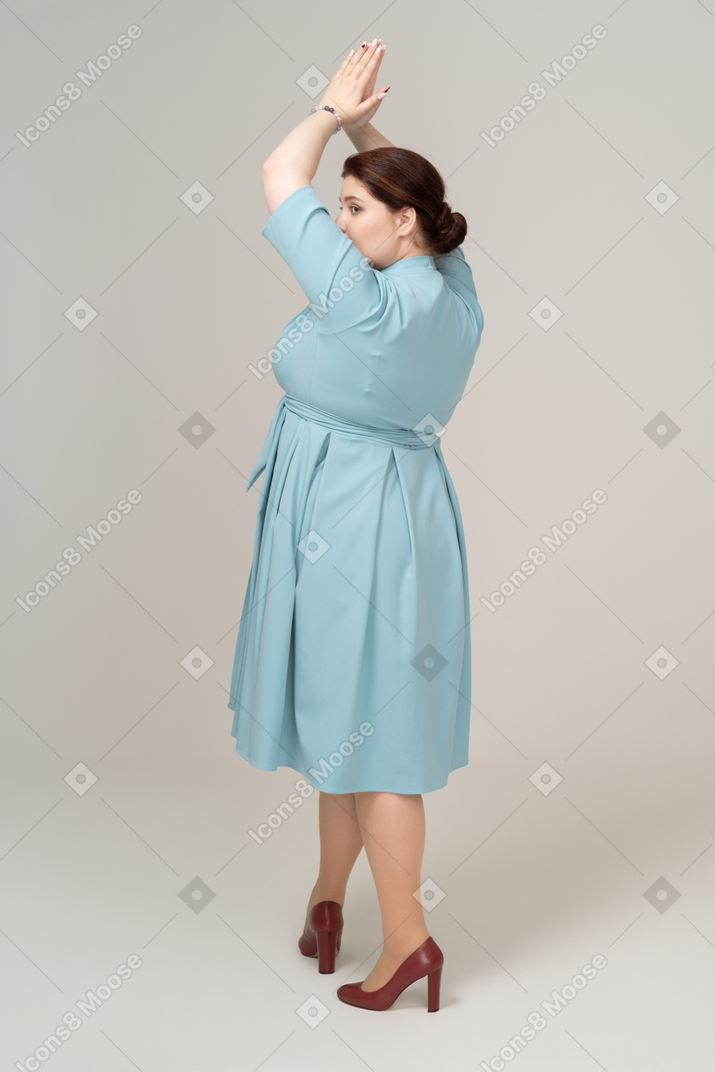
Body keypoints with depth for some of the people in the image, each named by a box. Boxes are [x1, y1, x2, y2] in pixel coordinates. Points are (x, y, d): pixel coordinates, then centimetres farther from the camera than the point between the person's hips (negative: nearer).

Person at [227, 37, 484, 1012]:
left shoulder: (366, 301, -20)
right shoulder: (451, 285, 3)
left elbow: (278, 179, -9)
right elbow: (402, 197, 22)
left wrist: (334, 110, 4)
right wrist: (364, 129, 13)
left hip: (347, 520, -9)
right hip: (398, 508, 9)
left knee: (362, 722, 1)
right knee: (344, 711, 18)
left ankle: (407, 934, 13)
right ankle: (331, 892, 34)